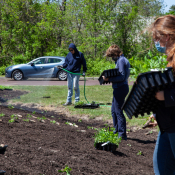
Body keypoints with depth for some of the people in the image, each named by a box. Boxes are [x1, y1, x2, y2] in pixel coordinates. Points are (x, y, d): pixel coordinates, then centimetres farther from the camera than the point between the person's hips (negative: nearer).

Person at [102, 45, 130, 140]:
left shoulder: (121, 60, -15)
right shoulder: (122, 60, 16)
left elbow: (122, 77, -22)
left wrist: (109, 79, -22)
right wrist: (109, 77, 10)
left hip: (120, 88, -10)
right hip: (120, 88, 10)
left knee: (118, 111, -5)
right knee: (114, 111, 19)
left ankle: (122, 135, -2)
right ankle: (117, 131, 28)